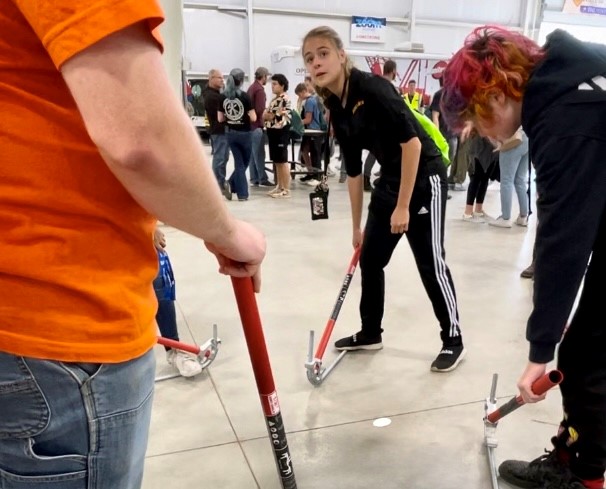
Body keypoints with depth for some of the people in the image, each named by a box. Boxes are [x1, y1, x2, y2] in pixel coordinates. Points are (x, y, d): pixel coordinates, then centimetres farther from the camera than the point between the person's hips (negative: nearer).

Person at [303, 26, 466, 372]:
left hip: (424, 177, -8)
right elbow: (354, 171, 10)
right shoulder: (337, 110, 3)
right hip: (391, 180, 8)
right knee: (370, 260, 11)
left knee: (430, 263, -3)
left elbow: (411, 142, -23)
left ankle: (454, 340, 17)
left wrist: (403, 207, -21)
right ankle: (370, 334, 28)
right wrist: (357, 226, 14)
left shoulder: (372, 88, -20)